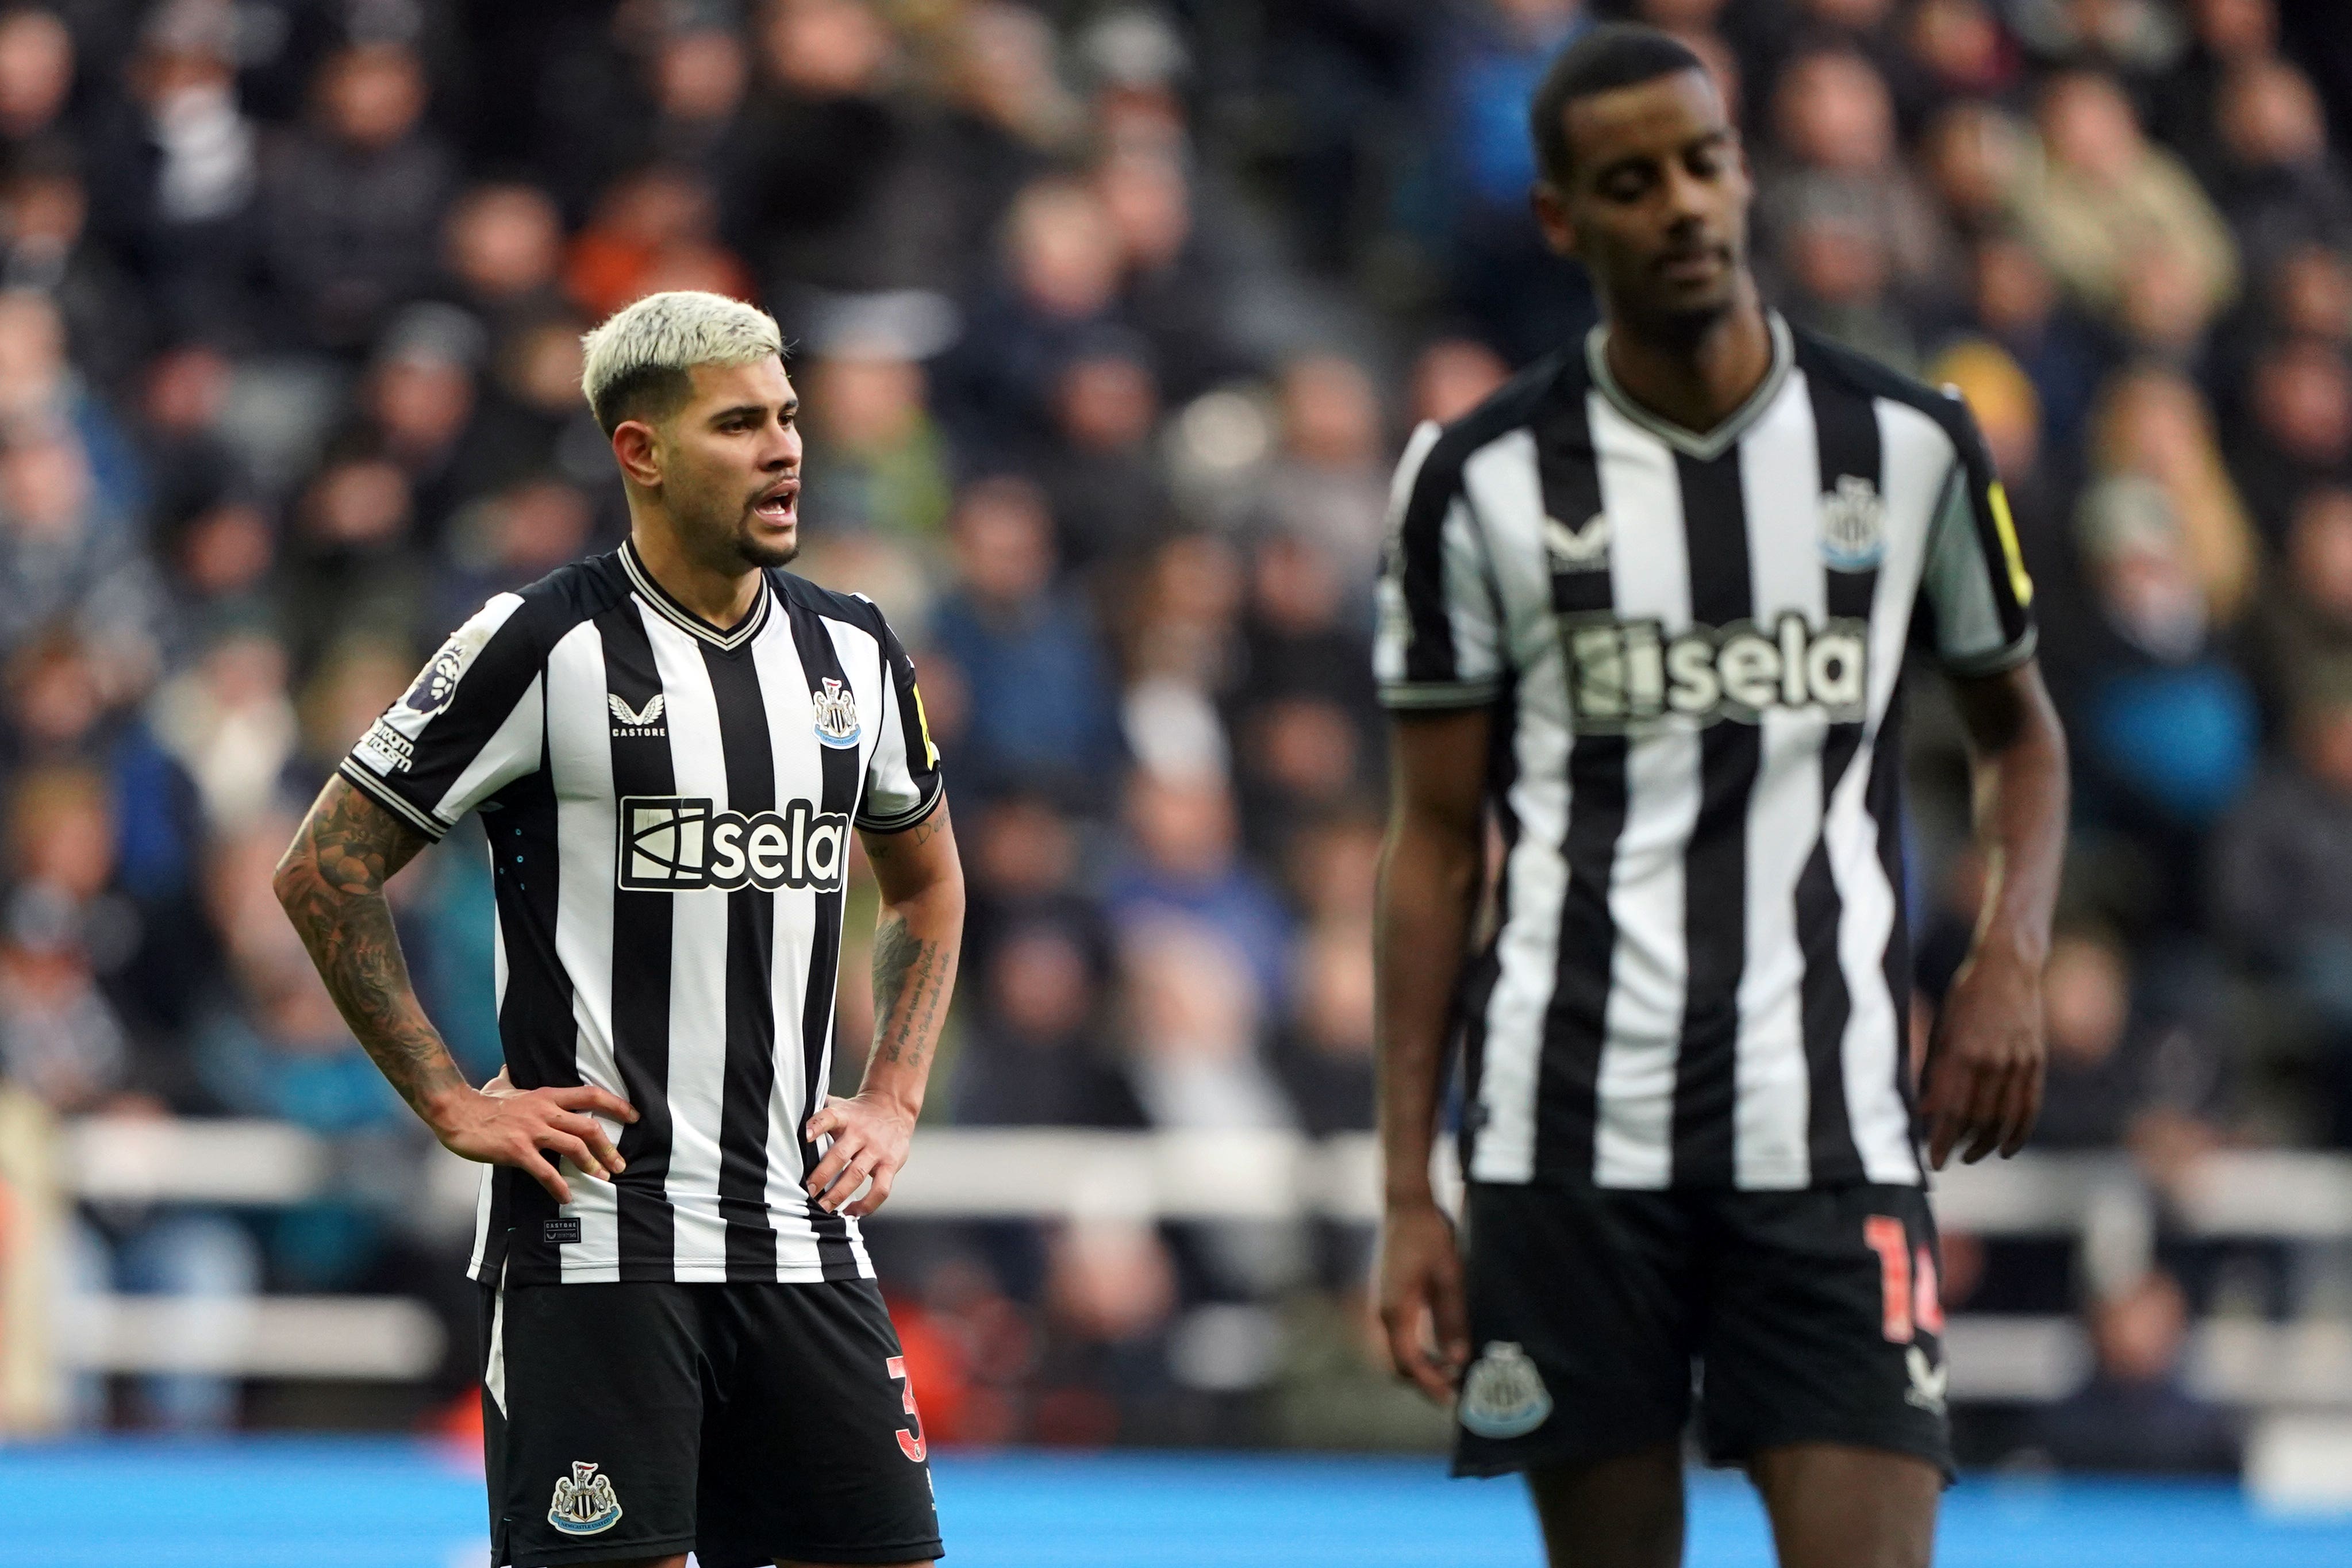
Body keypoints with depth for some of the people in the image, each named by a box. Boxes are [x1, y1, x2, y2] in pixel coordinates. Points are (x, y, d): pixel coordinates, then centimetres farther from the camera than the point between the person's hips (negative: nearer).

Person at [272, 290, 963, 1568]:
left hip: (800, 1226, 6)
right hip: (597, 1234, -6)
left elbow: (926, 886, 28)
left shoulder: (851, 650, 10)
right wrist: (453, 1105, -6)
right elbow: (323, 872, -3)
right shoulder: (543, 647, -7)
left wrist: (891, 1102, 15)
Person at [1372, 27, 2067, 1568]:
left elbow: (2019, 729, 19)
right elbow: (1436, 844, 6)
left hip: (1833, 1133, 0)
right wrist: (1408, 1192, 1)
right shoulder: (1480, 483, 2)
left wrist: (2012, 954, -1)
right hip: (1567, 1134, 0)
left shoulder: (1912, 445, 4)